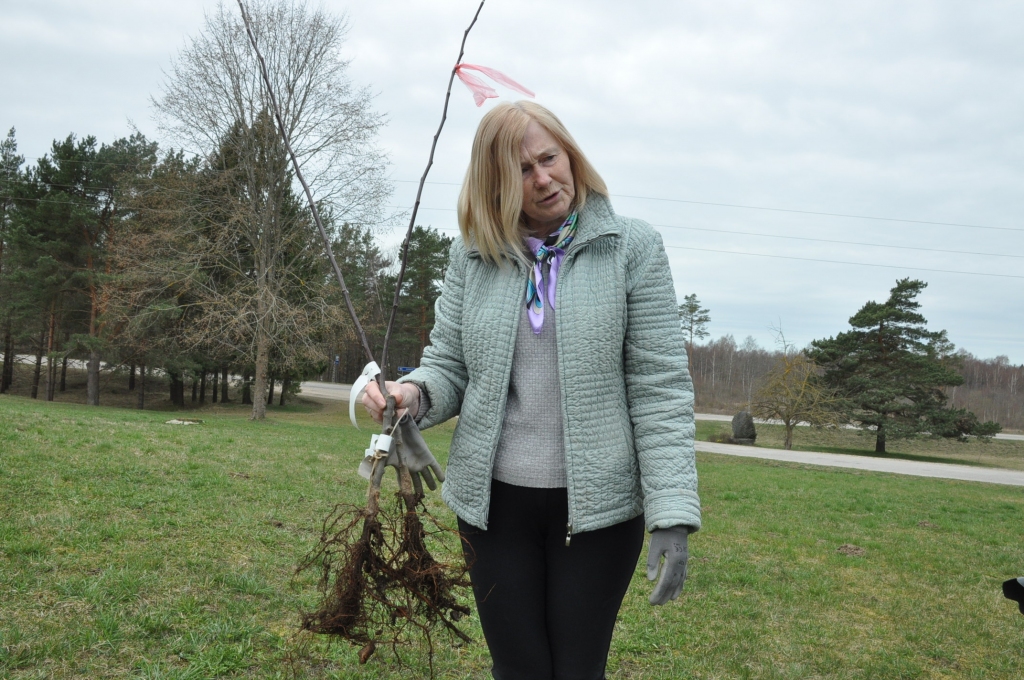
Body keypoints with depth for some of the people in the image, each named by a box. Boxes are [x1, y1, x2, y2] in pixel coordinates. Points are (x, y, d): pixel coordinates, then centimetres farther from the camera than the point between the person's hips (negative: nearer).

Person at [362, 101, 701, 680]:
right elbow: (449, 365, 8)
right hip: (494, 500, 3)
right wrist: (415, 393, -17)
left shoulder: (632, 249, -5)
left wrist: (672, 514, -14)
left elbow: (660, 387, -8)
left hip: (597, 502, -2)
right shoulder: (473, 256, 3)